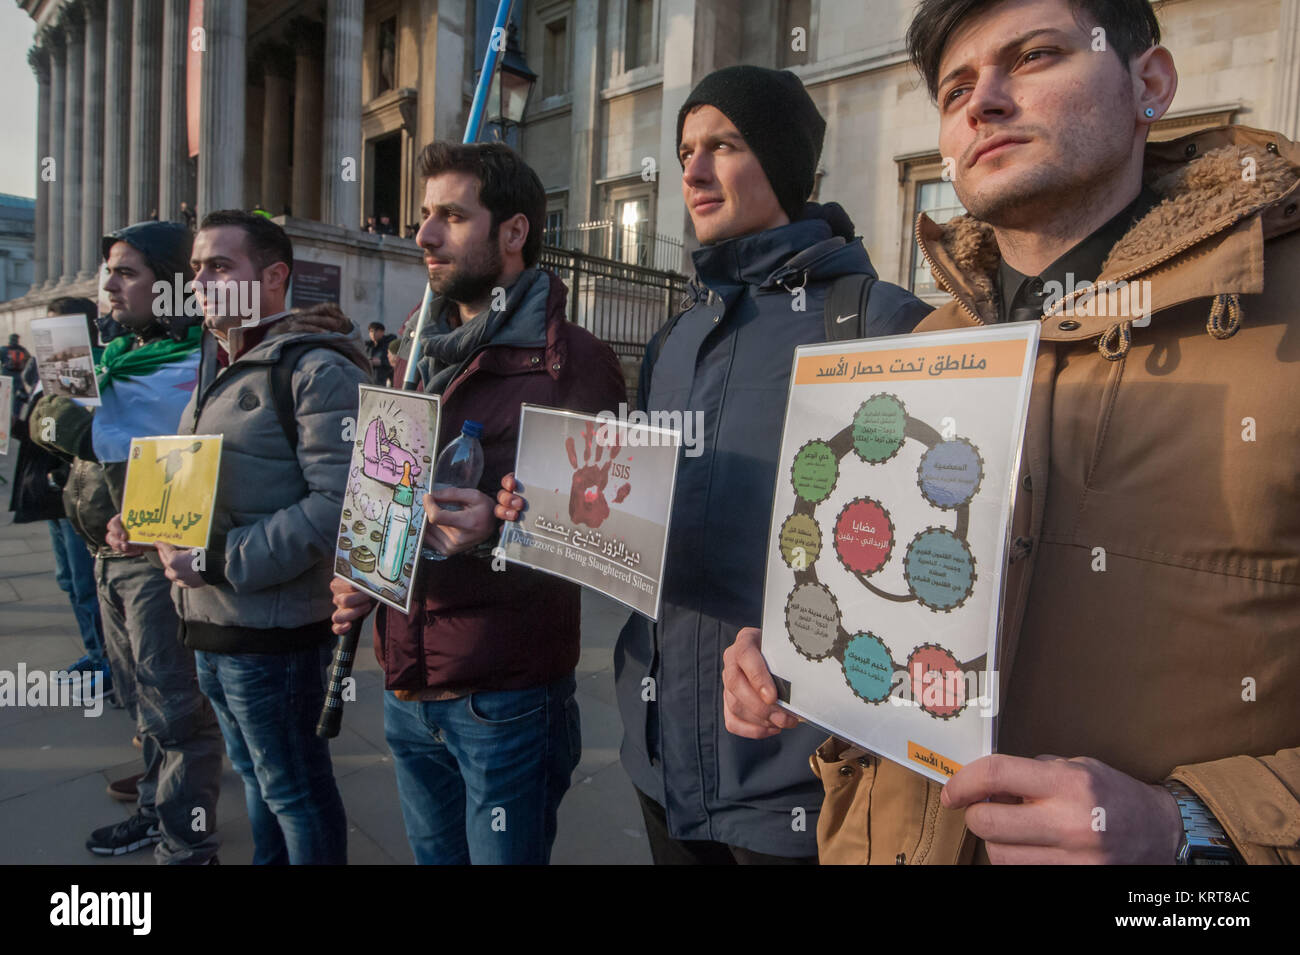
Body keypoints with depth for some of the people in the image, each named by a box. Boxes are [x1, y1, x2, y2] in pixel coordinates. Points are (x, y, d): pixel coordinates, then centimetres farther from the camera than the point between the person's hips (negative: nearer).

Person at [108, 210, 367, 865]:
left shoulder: (316, 369, -16)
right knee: (254, 777, 24)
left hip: (272, 632, -9)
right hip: (212, 624, 9)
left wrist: (220, 560, -23)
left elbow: (337, 504, -25)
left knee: (296, 793, 8)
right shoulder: (225, 370, 15)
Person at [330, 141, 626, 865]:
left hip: (506, 696, -7)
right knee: (434, 854, 22)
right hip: (408, 689, 7)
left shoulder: (571, 359, -11)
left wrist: (502, 528, -28)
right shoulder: (418, 362, 12)